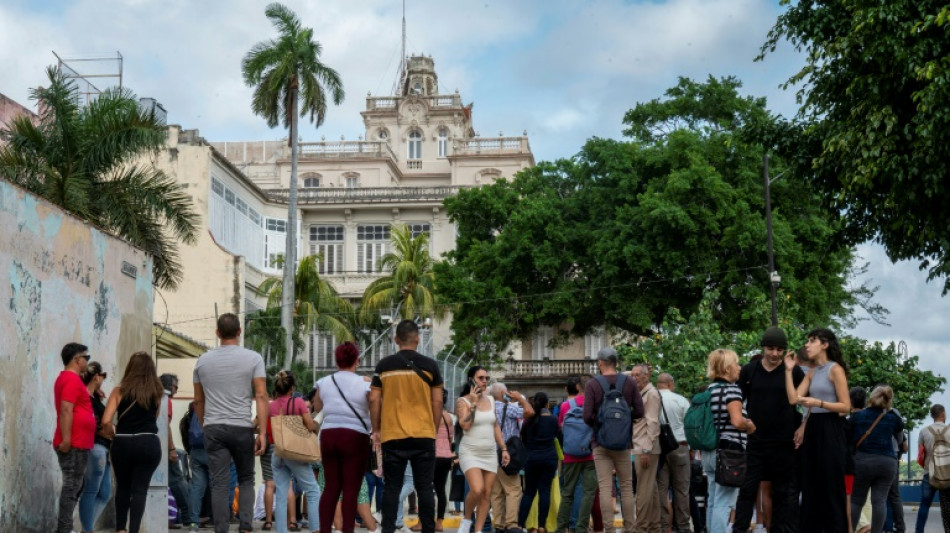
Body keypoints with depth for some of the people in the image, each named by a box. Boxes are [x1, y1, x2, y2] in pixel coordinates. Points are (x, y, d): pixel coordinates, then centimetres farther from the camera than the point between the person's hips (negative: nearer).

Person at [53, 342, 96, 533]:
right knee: (72, 486, -9)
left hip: (77, 443, 10)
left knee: (74, 486, 12)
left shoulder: (69, 378, 19)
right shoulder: (72, 379, -13)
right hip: (74, 444, -10)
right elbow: (66, 411, -22)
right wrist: (66, 440, -25)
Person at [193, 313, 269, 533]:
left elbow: (198, 401, 14)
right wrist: (262, 432, -7)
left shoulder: (203, 360, 9)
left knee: (219, 483, 1)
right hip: (242, 428, -1)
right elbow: (261, 396, -7)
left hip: (213, 428, 2)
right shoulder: (253, 358, 0)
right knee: (246, 479, 13)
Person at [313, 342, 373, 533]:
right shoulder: (364, 384, -6)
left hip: (328, 435, 4)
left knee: (331, 487, 9)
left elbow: (317, 408, 22)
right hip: (355, 437, -4)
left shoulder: (324, 382, 5)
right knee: (351, 489, -2)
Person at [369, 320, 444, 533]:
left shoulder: (384, 365, 2)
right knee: (425, 487, 4)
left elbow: (374, 399, 3)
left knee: (392, 487, 5)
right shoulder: (429, 365, 0)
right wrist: (434, 429, 12)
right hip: (424, 435, 0)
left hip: (392, 435, 0)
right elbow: (437, 401, 2)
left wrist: (376, 430, 12)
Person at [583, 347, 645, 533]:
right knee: (626, 487, 9)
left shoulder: (592, 385, -7)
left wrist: (596, 423, 8)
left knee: (605, 488, 0)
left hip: (601, 443, -2)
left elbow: (587, 416, -13)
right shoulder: (629, 383, -1)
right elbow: (639, 412, -3)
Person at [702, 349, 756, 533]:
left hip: (710, 451, 9)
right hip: (728, 451, -9)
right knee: (723, 503, -8)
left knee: (713, 501, 13)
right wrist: (750, 426, -3)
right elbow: (737, 421, -24)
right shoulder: (732, 389, -12)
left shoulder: (710, 390, 13)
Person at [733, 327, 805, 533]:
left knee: (781, 492, 7)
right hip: (754, 441, 1)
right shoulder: (749, 370, 3)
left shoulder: (794, 372, -1)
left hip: (784, 442, 0)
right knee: (748, 489, -1)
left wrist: (801, 429, -4)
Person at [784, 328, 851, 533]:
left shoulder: (835, 369, -7)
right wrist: (789, 370, 5)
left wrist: (818, 402, -20)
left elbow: (845, 406, -12)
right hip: (812, 429, 8)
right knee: (811, 487, 10)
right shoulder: (811, 373, 14)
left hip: (830, 430, -8)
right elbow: (793, 398, 2)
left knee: (831, 487, -3)